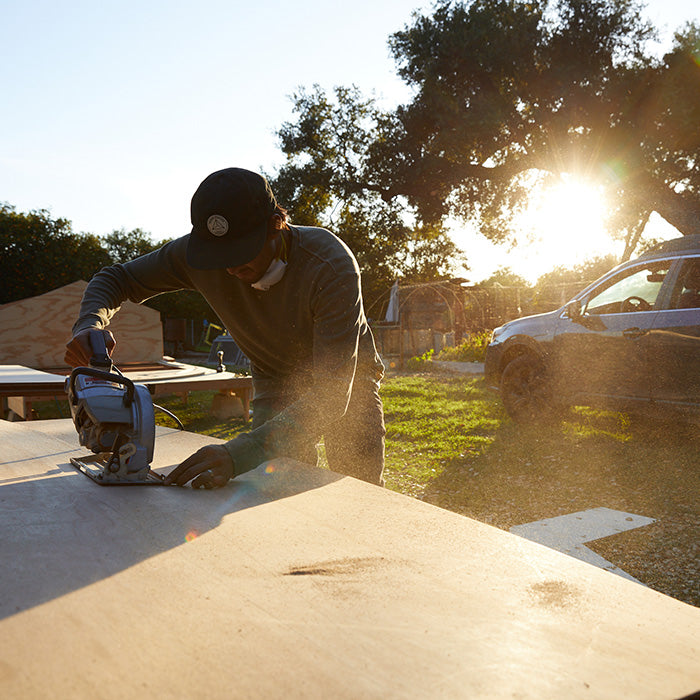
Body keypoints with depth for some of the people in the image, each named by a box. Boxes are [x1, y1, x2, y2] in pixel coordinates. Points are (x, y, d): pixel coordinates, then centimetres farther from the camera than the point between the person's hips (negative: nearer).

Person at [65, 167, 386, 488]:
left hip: (348, 382, -2)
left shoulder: (333, 265, -36)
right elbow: (115, 278, -7)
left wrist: (240, 453, -53)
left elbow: (333, 393, -41)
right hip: (275, 385, 2)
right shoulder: (197, 252, -23)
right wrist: (90, 324, -31)